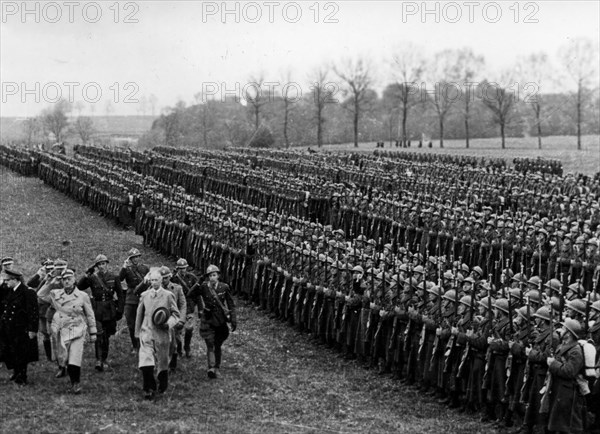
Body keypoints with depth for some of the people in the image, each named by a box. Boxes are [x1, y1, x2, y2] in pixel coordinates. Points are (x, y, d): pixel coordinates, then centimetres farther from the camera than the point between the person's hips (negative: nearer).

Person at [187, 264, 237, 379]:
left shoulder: (224, 287, -4)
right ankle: (211, 368, -21)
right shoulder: (203, 287, -7)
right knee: (210, 345, -12)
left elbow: (231, 304, 3)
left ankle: (217, 368, 24)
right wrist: (199, 308, 3)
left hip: (221, 320, 2)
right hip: (208, 320, -1)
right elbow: (190, 296, 10)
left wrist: (233, 320, -1)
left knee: (218, 345, 10)